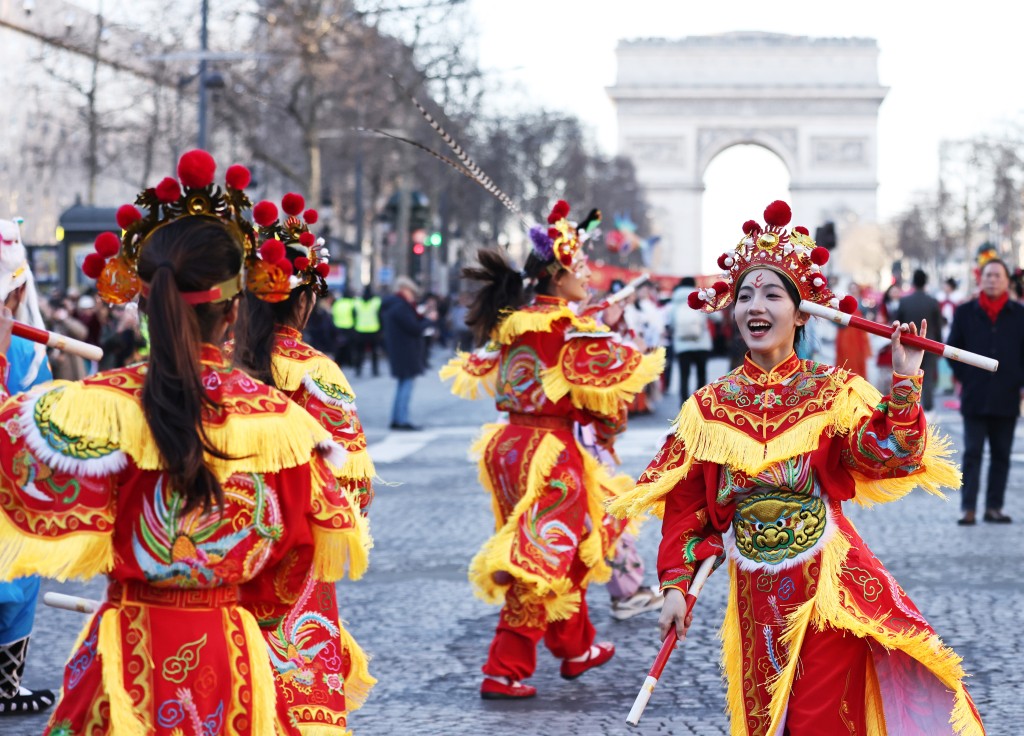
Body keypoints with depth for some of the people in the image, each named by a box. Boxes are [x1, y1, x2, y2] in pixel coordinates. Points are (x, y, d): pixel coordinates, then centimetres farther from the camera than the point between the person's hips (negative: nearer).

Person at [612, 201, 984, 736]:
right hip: (755, 592, 3)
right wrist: (676, 586, -1)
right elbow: (685, 506, 5)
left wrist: (905, 384, -22)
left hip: (827, 583, -2)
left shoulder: (834, 392, -2)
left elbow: (889, 458, -15)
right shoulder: (710, 407, 3)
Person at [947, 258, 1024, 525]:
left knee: (1001, 455, 7)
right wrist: (963, 376, 4)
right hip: (974, 398, -1)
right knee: (972, 453, -3)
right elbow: (952, 348, 10)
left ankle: (994, 507, 13)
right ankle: (968, 509, -3)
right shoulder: (965, 312, 3)